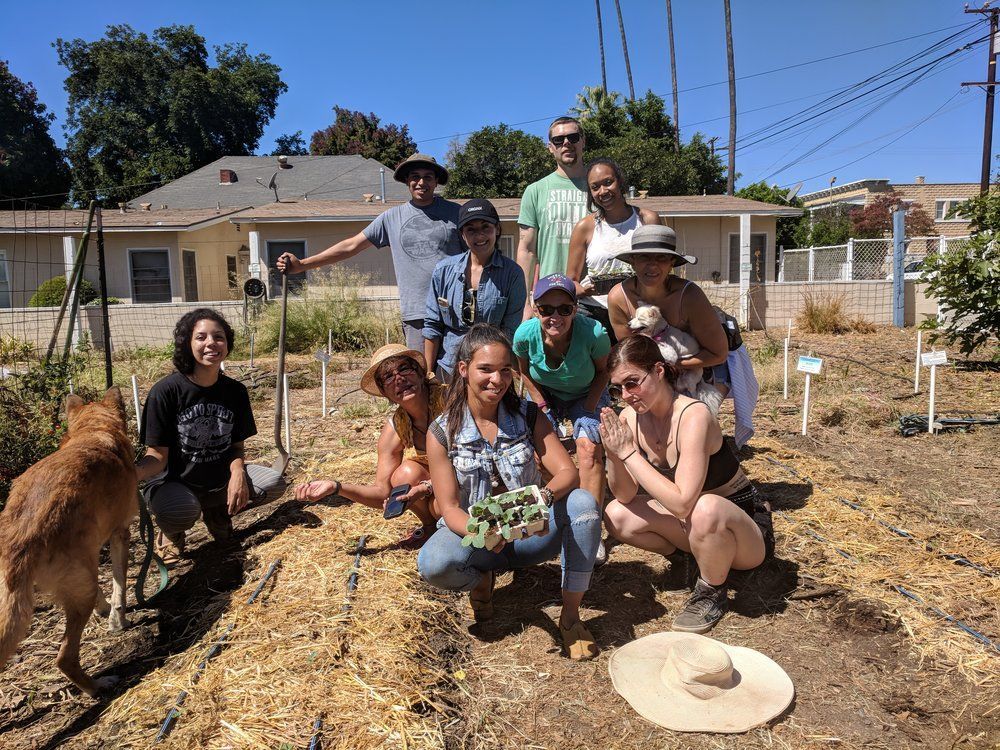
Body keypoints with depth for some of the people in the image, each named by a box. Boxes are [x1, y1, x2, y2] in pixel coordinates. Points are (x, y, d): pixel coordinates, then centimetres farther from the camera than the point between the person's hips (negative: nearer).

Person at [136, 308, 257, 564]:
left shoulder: (235, 391, -4)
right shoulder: (165, 391, -17)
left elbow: (237, 445, 3)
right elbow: (157, 455, -17)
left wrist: (238, 472, -20)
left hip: (220, 481, 6)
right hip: (173, 482, -5)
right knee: (182, 509, -35)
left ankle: (215, 511, 20)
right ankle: (172, 533, 5)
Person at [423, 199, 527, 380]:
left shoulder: (512, 273, -7)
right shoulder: (444, 270, -1)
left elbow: (510, 331, -6)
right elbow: (432, 326, 3)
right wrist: (428, 375, 2)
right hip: (448, 368, 2)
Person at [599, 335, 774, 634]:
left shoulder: (693, 416, -30)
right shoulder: (630, 418, -10)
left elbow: (682, 503, -37)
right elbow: (625, 495, -10)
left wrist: (629, 452, -34)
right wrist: (613, 454, -27)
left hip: (747, 528, -6)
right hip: (691, 520, 6)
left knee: (705, 508, -39)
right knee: (616, 515, -14)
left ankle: (712, 592, -8)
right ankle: (692, 556, 10)